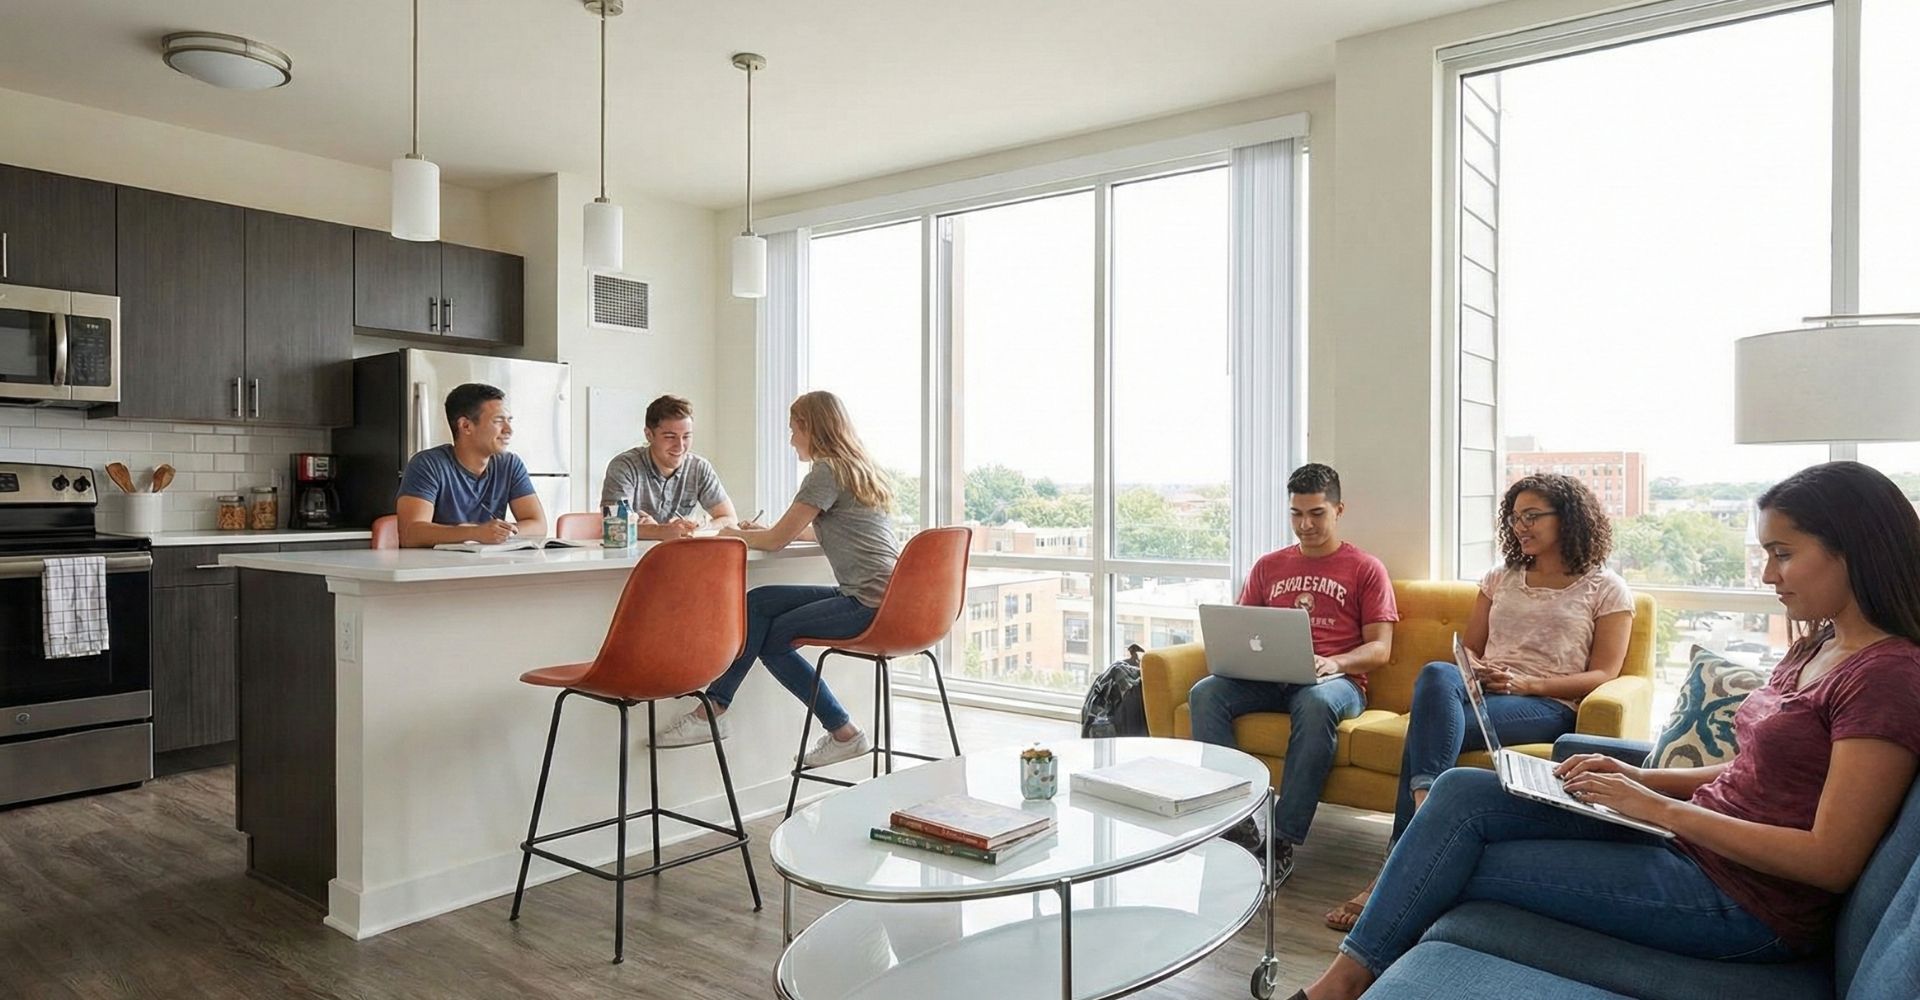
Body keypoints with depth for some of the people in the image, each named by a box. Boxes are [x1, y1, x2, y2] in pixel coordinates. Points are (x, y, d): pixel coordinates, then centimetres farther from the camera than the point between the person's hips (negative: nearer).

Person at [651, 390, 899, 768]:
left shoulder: (827, 472, -10)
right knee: (759, 602, 4)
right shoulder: (861, 469, 19)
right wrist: (759, 533, 28)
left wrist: (735, 536, 12)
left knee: (771, 637, -4)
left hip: (869, 603, -10)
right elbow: (821, 530, 32)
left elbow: (777, 540, -7)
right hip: (886, 597, 10)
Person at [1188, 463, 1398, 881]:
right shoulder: (1268, 567, 22)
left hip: (1336, 680, -3)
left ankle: (1283, 842, -35)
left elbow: (1380, 648, 3)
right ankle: (1237, 824, -29)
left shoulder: (1365, 569, 10)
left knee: (1316, 704, -40)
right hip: (1268, 679, 4)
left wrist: (1335, 662, -18)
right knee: (1204, 693, -26)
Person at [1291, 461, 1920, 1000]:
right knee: (1460, 791, -9)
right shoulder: (1817, 647, 13)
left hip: (1744, 899, -8)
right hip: (1691, 834, 8)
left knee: (1462, 866, -10)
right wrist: (1640, 777, 3)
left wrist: (1660, 807, -18)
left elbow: (1832, 861, -21)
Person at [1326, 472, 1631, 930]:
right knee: (1436, 674, -36)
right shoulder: (1500, 578, 24)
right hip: (1481, 689, 4)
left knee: (1427, 731, -34)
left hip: (1547, 705, -4)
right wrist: (1473, 672, -5)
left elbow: (1604, 675, 1)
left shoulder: (1607, 589, 11)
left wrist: (1524, 684, -14)